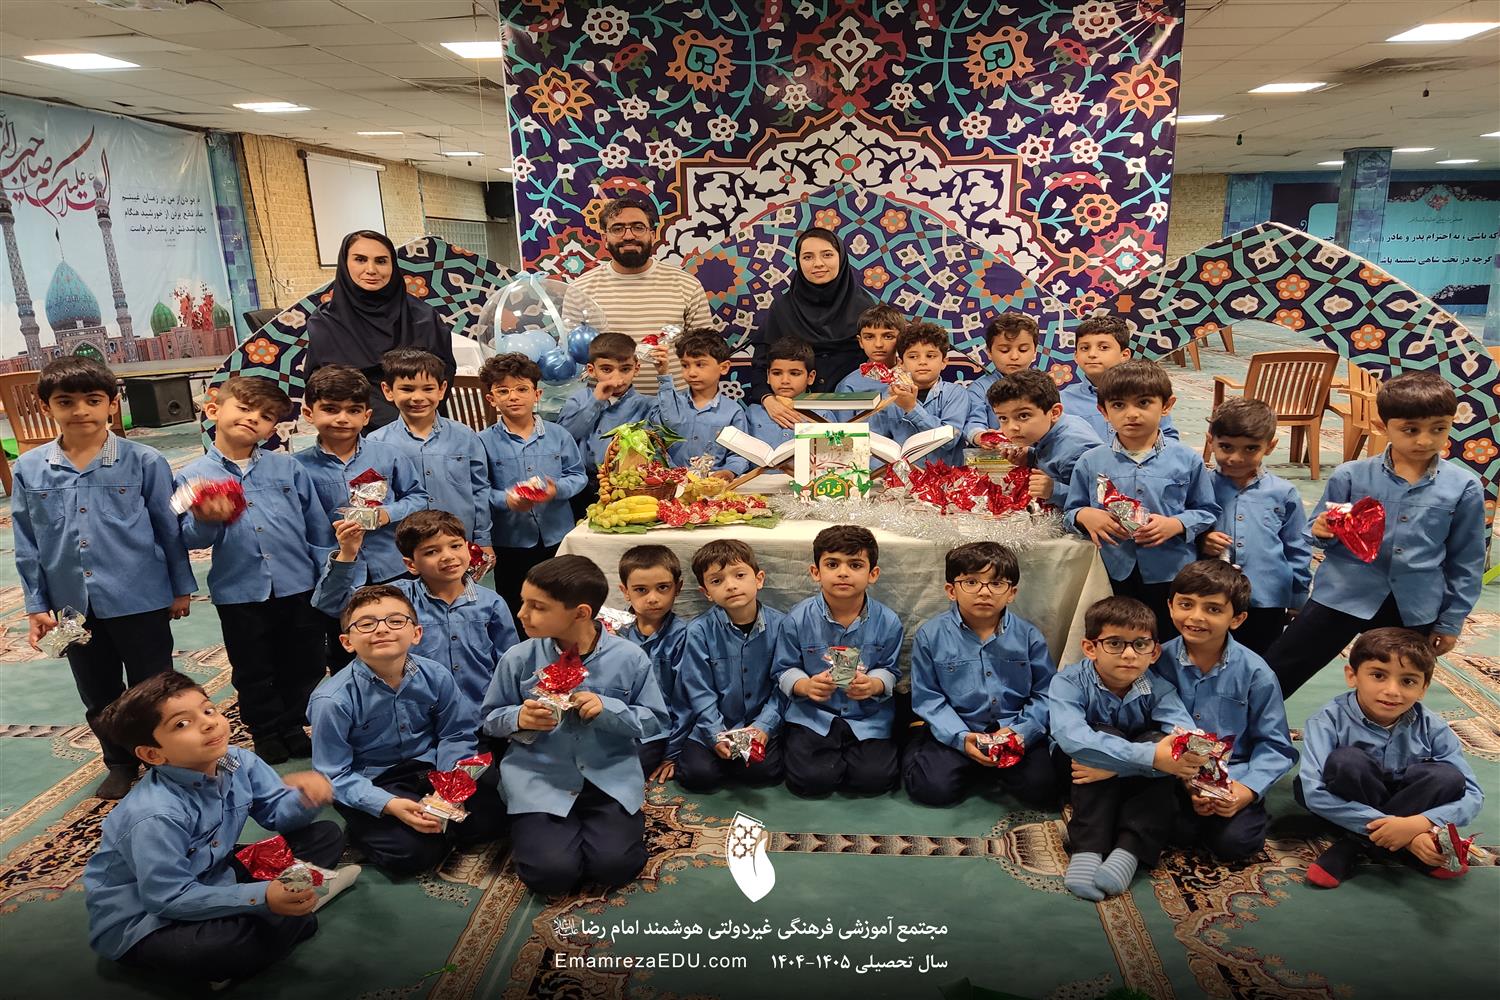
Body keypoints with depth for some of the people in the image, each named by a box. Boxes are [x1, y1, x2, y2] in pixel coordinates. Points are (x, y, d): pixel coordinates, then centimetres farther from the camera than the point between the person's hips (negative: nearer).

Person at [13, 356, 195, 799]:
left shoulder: (145, 462, -10)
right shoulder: (28, 470, -2)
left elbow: (169, 528, -3)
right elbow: (28, 546, 5)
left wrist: (181, 587, 1)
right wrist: (36, 606, 4)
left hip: (141, 600, -3)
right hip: (73, 607, 4)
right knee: (99, 698, 19)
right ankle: (120, 764, 39)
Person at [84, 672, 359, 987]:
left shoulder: (238, 762, -10)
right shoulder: (156, 817, -31)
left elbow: (277, 812, 0)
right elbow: (169, 900, -28)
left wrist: (304, 797, -25)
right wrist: (261, 899, -35)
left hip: (211, 877, 8)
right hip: (143, 922, -8)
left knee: (327, 835, 4)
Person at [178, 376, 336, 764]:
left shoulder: (288, 467, 1)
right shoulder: (192, 477, -1)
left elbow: (318, 528, 4)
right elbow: (189, 539, -5)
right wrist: (205, 521, -27)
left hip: (299, 588, 1)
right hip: (239, 594, -1)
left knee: (304, 666, 14)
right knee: (253, 673, 14)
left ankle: (294, 728, 33)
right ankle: (268, 735, 32)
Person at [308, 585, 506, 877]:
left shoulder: (436, 675, -12)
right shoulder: (331, 701, -22)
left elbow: (457, 735, -1)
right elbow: (335, 776, -16)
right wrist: (389, 805, -29)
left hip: (431, 768, 4)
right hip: (372, 784, -3)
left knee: (489, 815, -11)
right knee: (411, 854, -23)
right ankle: (369, 829, 6)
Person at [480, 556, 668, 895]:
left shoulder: (630, 658, -9)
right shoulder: (518, 659, -7)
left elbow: (656, 720, 0)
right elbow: (491, 718, 7)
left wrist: (609, 710, -18)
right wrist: (518, 719, -17)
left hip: (611, 777, 0)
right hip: (539, 778, 0)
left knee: (615, 866, -17)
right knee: (551, 874, -17)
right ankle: (534, 829, 17)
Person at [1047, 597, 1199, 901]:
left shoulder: (1158, 689, -17)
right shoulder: (1069, 682, -23)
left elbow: (1190, 752, -33)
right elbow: (1070, 737, -43)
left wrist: (1116, 766, -42)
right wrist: (1149, 757, -51)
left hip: (1134, 784, 2)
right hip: (1082, 782, -2)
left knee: (1158, 739, -28)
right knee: (1107, 735, -32)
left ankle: (1130, 850, -32)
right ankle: (1087, 849, -34)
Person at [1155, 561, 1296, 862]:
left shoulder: (1256, 673, -7)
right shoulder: (1158, 662, -6)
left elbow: (1274, 745, -1)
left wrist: (1247, 790, -18)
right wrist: (1184, 784, -20)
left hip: (1234, 777, 0)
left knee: (1234, 842, -21)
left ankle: (1253, 812, 11)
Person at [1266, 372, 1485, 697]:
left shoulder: (1464, 488, -4)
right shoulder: (1351, 475, -8)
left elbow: (1467, 561, 5)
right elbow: (1320, 534, 3)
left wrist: (1452, 620, 7)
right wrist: (1322, 532, -20)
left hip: (1414, 610, 2)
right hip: (1343, 595, -1)